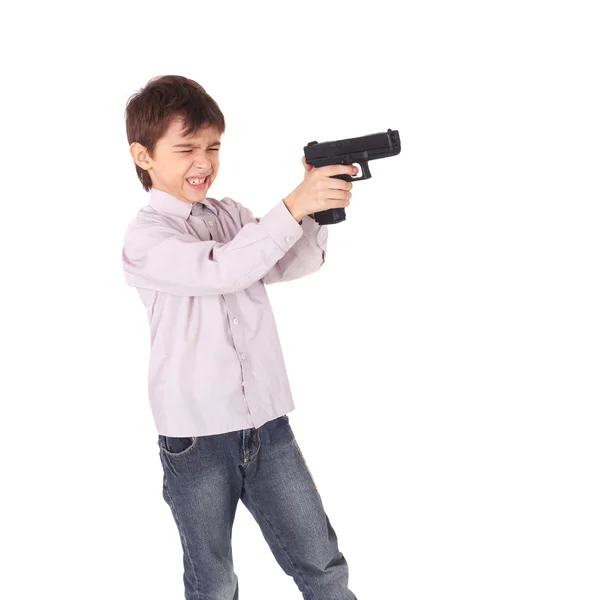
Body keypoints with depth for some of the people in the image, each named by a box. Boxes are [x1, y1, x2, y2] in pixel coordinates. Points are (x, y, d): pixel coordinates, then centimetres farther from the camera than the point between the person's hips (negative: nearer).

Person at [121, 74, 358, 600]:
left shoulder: (231, 215, 9)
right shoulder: (145, 238, -9)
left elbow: (298, 263, 3)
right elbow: (222, 269, -25)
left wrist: (317, 206, -14)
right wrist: (292, 207, -30)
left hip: (268, 424, 5)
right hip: (196, 437, -4)